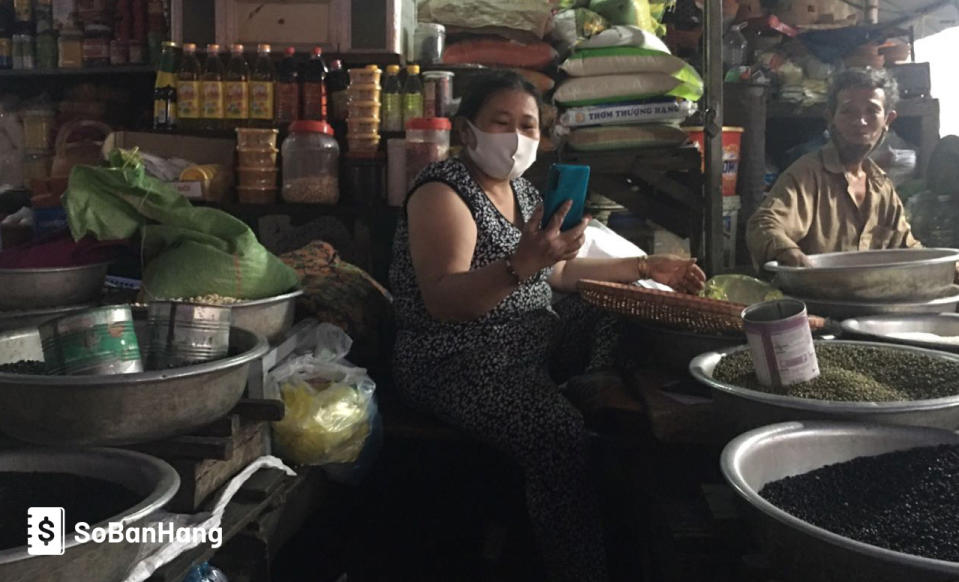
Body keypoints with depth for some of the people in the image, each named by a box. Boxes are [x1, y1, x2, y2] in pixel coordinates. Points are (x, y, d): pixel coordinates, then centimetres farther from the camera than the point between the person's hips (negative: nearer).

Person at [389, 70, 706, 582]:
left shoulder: (521, 189, 13)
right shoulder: (443, 192, -13)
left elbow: (559, 274, 22)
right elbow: (441, 302, -25)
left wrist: (646, 268, 19)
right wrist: (523, 263, -39)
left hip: (526, 339, 9)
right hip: (457, 361, -9)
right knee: (561, 436, -30)